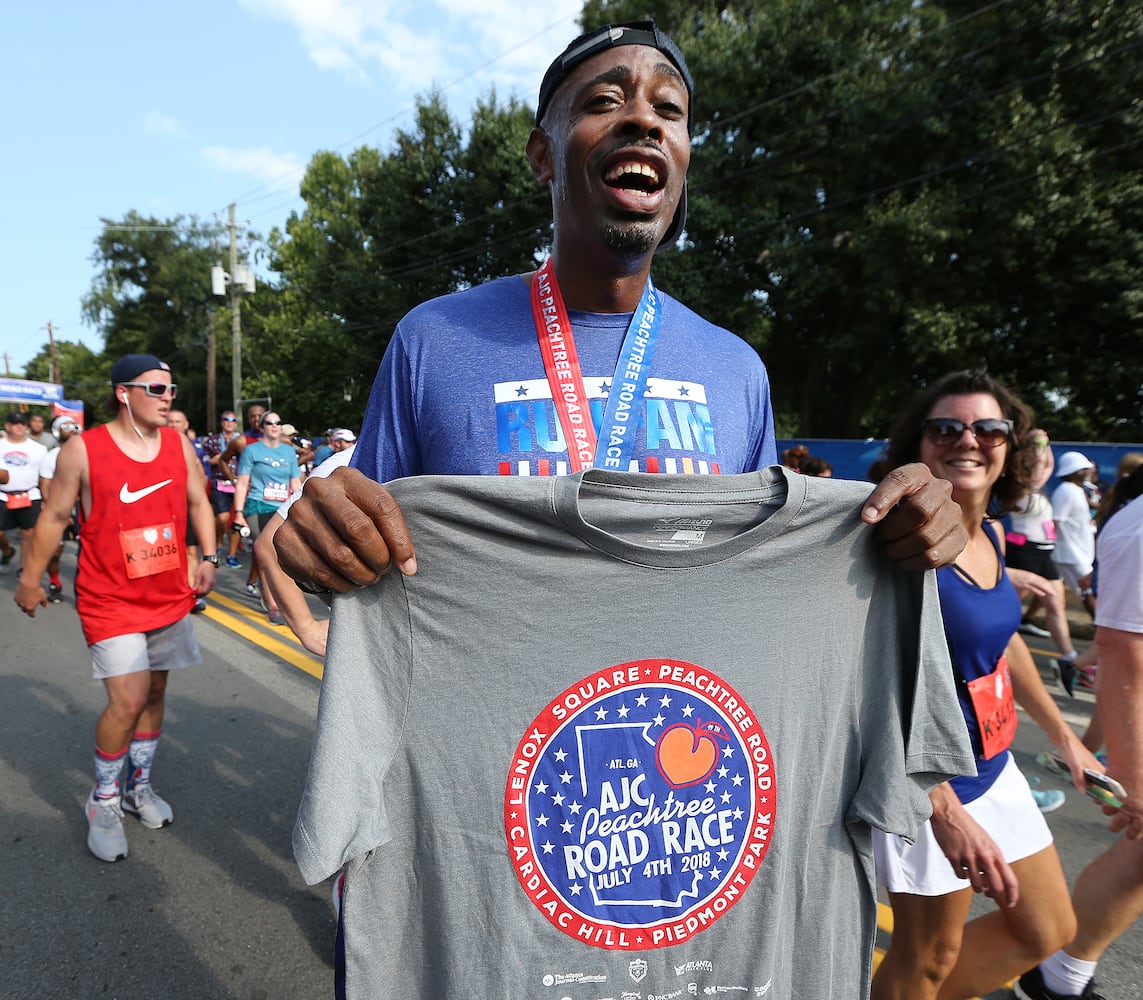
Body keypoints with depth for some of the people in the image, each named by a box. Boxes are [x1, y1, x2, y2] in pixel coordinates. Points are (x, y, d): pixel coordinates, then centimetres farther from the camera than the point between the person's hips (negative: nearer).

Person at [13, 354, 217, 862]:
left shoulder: (180, 444, -1)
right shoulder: (82, 450, -12)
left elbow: (198, 502, 10)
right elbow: (54, 517, -3)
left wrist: (208, 557, 1)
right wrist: (29, 580, 5)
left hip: (170, 597, 5)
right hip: (110, 600, -4)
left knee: (154, 693, 14)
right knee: (128, 701, -10)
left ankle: (138, 785, 35)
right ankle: (103, 800, 16)